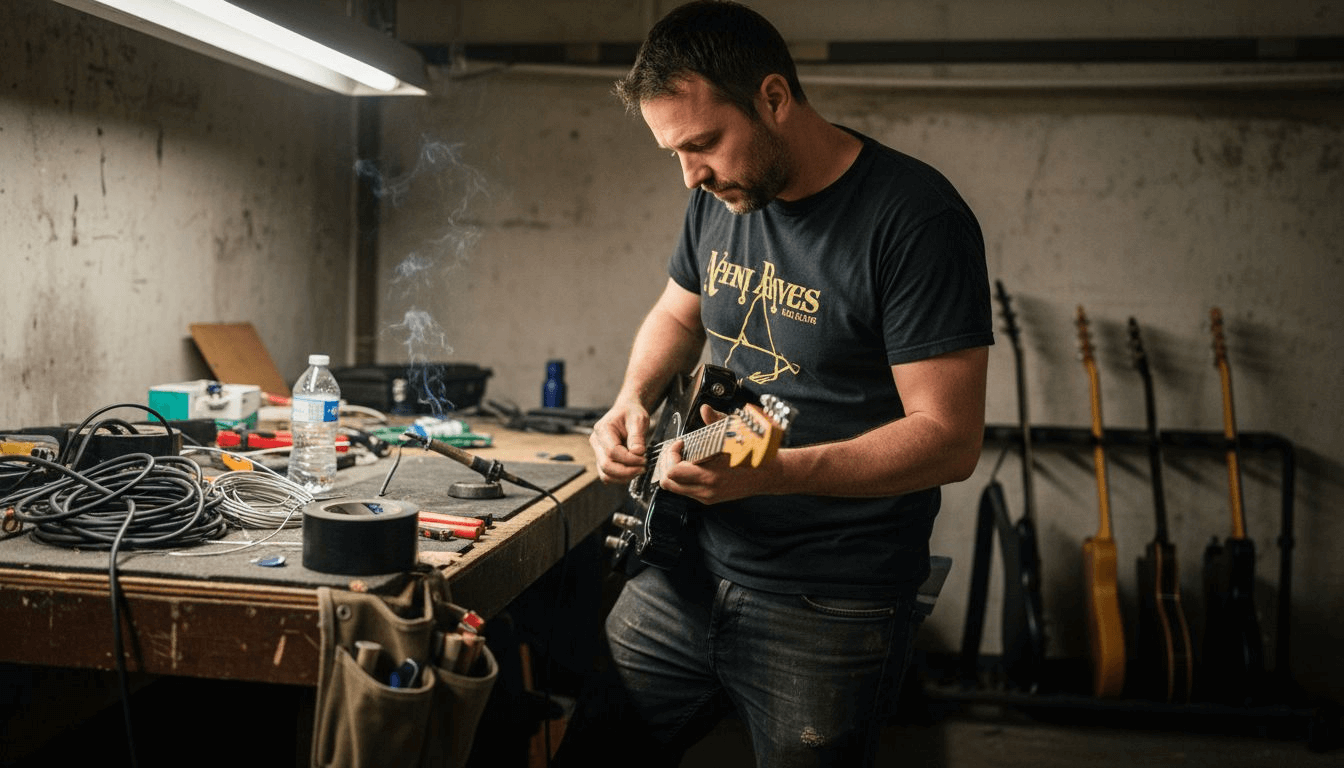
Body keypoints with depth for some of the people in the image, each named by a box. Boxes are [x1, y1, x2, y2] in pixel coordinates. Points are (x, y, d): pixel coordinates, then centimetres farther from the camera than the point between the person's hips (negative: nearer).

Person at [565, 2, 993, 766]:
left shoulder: (916, 217, -19)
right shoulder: (720, 195, 4)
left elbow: (950, 438, -21)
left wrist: (768, 472, -32)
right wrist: (635, 400, 1)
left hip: (831, 611, -6)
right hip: (689, 565, 7)